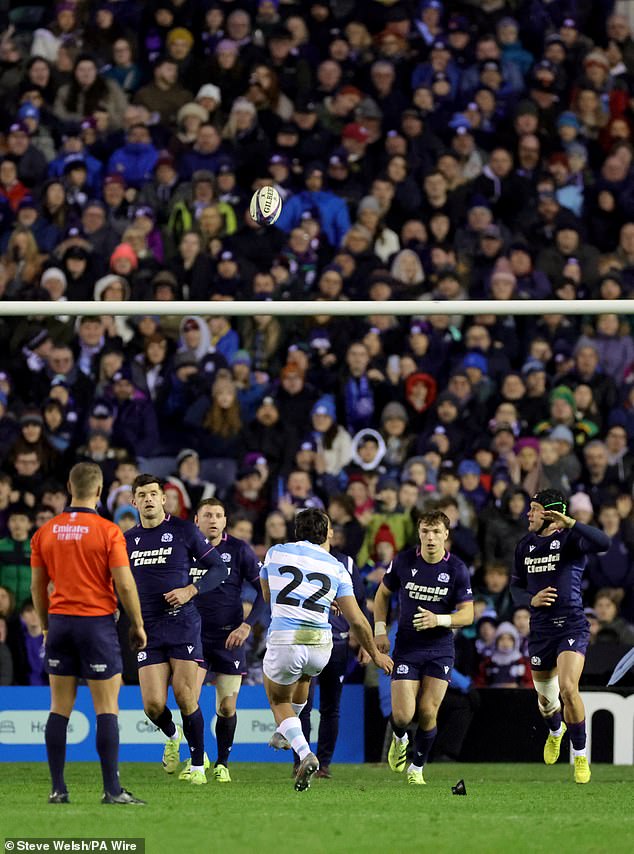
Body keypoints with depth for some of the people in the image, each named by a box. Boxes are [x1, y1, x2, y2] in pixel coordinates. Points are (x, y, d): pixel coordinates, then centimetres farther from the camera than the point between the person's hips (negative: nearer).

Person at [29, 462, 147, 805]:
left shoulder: (45, 532, 4)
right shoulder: (108, 532, -10)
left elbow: (37, 586, 9)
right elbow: (125, 585, -11)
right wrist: (138, 625, 2)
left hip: (60, 621, 4)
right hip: (97, 622, -4)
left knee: (60, 708, 7)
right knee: (107, 708, -2)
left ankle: (58, 788, 4)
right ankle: (112, 789, -6)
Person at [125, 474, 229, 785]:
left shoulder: (184, 531, -1)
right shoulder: (127, 540, 10)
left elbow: (218, 568, 1)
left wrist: (190, 590, -13)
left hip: (183, 625, -3)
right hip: (147, 630, 3)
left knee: (185, 699, -9)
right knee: (153, 705, -7)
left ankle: (198, 765, 7)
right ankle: (173, 736, 27)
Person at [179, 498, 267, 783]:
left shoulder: (238, 550, -5)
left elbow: (264, 589, -3)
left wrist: (247, 625, -12)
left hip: (229, 637, -1)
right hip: (194, 634, 1)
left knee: (227, 707, 2)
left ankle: (222, 763, 22)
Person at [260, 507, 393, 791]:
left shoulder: (275, 553, 5)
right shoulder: (336, 568, 5)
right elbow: (357, 621, 4)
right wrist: (375, 655, 18)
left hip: (283, 641, -2)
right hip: (320, 645, 2)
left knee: (279, 702, 16)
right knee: (303, 677, 37)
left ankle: (304, 753, -8)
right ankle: (284, 735, 49)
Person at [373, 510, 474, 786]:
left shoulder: (456, 569, -7)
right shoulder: (403, 561, -5)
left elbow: (467, 615, -6)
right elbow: (382, 594, 12)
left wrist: (438, 620, -24)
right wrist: (380, 631, 3)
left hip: (440, 649, 0)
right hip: (407, 647, 0)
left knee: (428, 713, -4)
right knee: (403, 715, -10)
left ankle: (416, 768, 16)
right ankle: (399, 739, 27)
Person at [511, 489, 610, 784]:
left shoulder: (570, 539, -8)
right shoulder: (525, 546, 11)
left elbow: (603, 543, -28)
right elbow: (516, 586, 18)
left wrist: (570, 523, -37)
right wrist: (532, 599, -4)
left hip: (571, 626, -6)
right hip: (540, 629, 6)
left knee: (568, 689, -23)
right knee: (545, 699, 15)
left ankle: (580, 755, -7)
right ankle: (555, 731, 51)